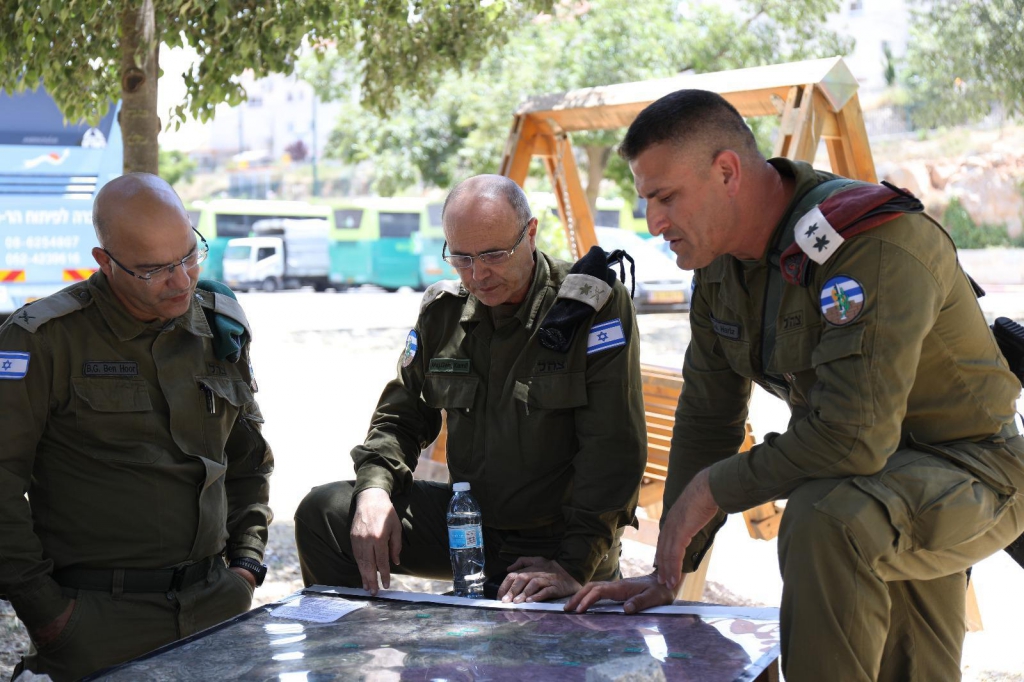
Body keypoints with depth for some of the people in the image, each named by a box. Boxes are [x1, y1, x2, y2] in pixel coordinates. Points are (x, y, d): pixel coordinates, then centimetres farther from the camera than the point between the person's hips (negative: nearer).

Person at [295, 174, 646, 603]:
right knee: (323, 513, -7)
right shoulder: (443, 311, 4)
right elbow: (400, 416, 14)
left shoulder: (597, 308, -13)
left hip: (560, 537, -5)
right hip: (469, 519, 5)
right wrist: (374, 488, -7)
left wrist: (574, 564, -25)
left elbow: (614, 450, -17)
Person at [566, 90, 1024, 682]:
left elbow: (855, 437, -36)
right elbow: (707, 416, 4)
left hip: (975, 472, -8)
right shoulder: (721, 260, -2)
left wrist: (714, 488, -23)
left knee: (823, 516, -35)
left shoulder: (877, 248, -30)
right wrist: (669, 572, 3)